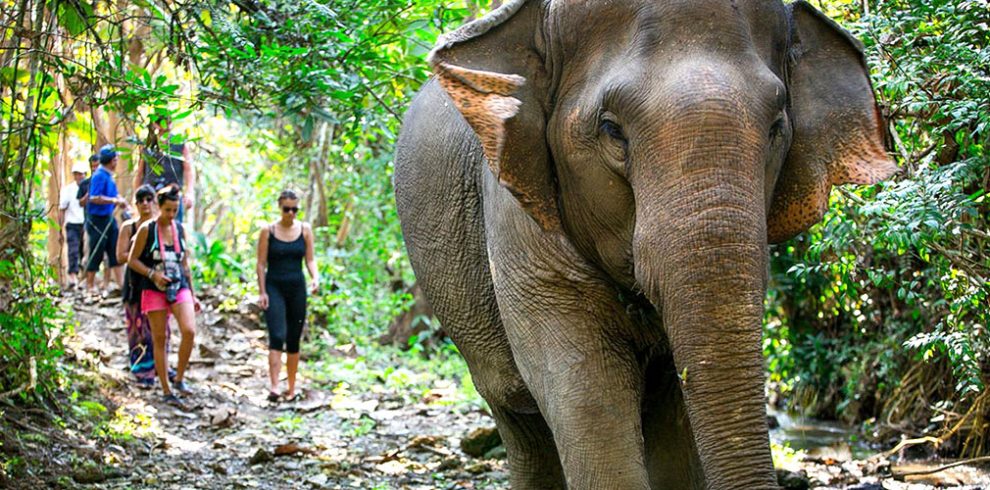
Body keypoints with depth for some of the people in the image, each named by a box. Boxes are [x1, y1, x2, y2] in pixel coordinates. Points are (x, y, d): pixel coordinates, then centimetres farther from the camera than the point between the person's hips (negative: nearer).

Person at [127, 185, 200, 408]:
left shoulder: (180, 229, 9)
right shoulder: (147, 229, -4)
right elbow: (132, 260, -1)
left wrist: (192, 295, 16)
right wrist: (152, 274, -16)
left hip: (180, 288, 3)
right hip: (154, 290, -3)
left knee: (189, 331, -18)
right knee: (159, 338, 1)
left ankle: (179, 378, -1)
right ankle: (166, 391, 8)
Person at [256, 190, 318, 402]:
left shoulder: (305, 229, 5)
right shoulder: (268, 231, -2)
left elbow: (310, 259, 7)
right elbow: (261, 263, -1)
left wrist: (315, 278, -12)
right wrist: (262, 292, -6)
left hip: (297, 288, 3)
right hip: (274, 288, -3)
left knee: (294, 340, 8)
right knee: (277, 337, -17)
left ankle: (291, 388, 18)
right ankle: (274, 388, -25)